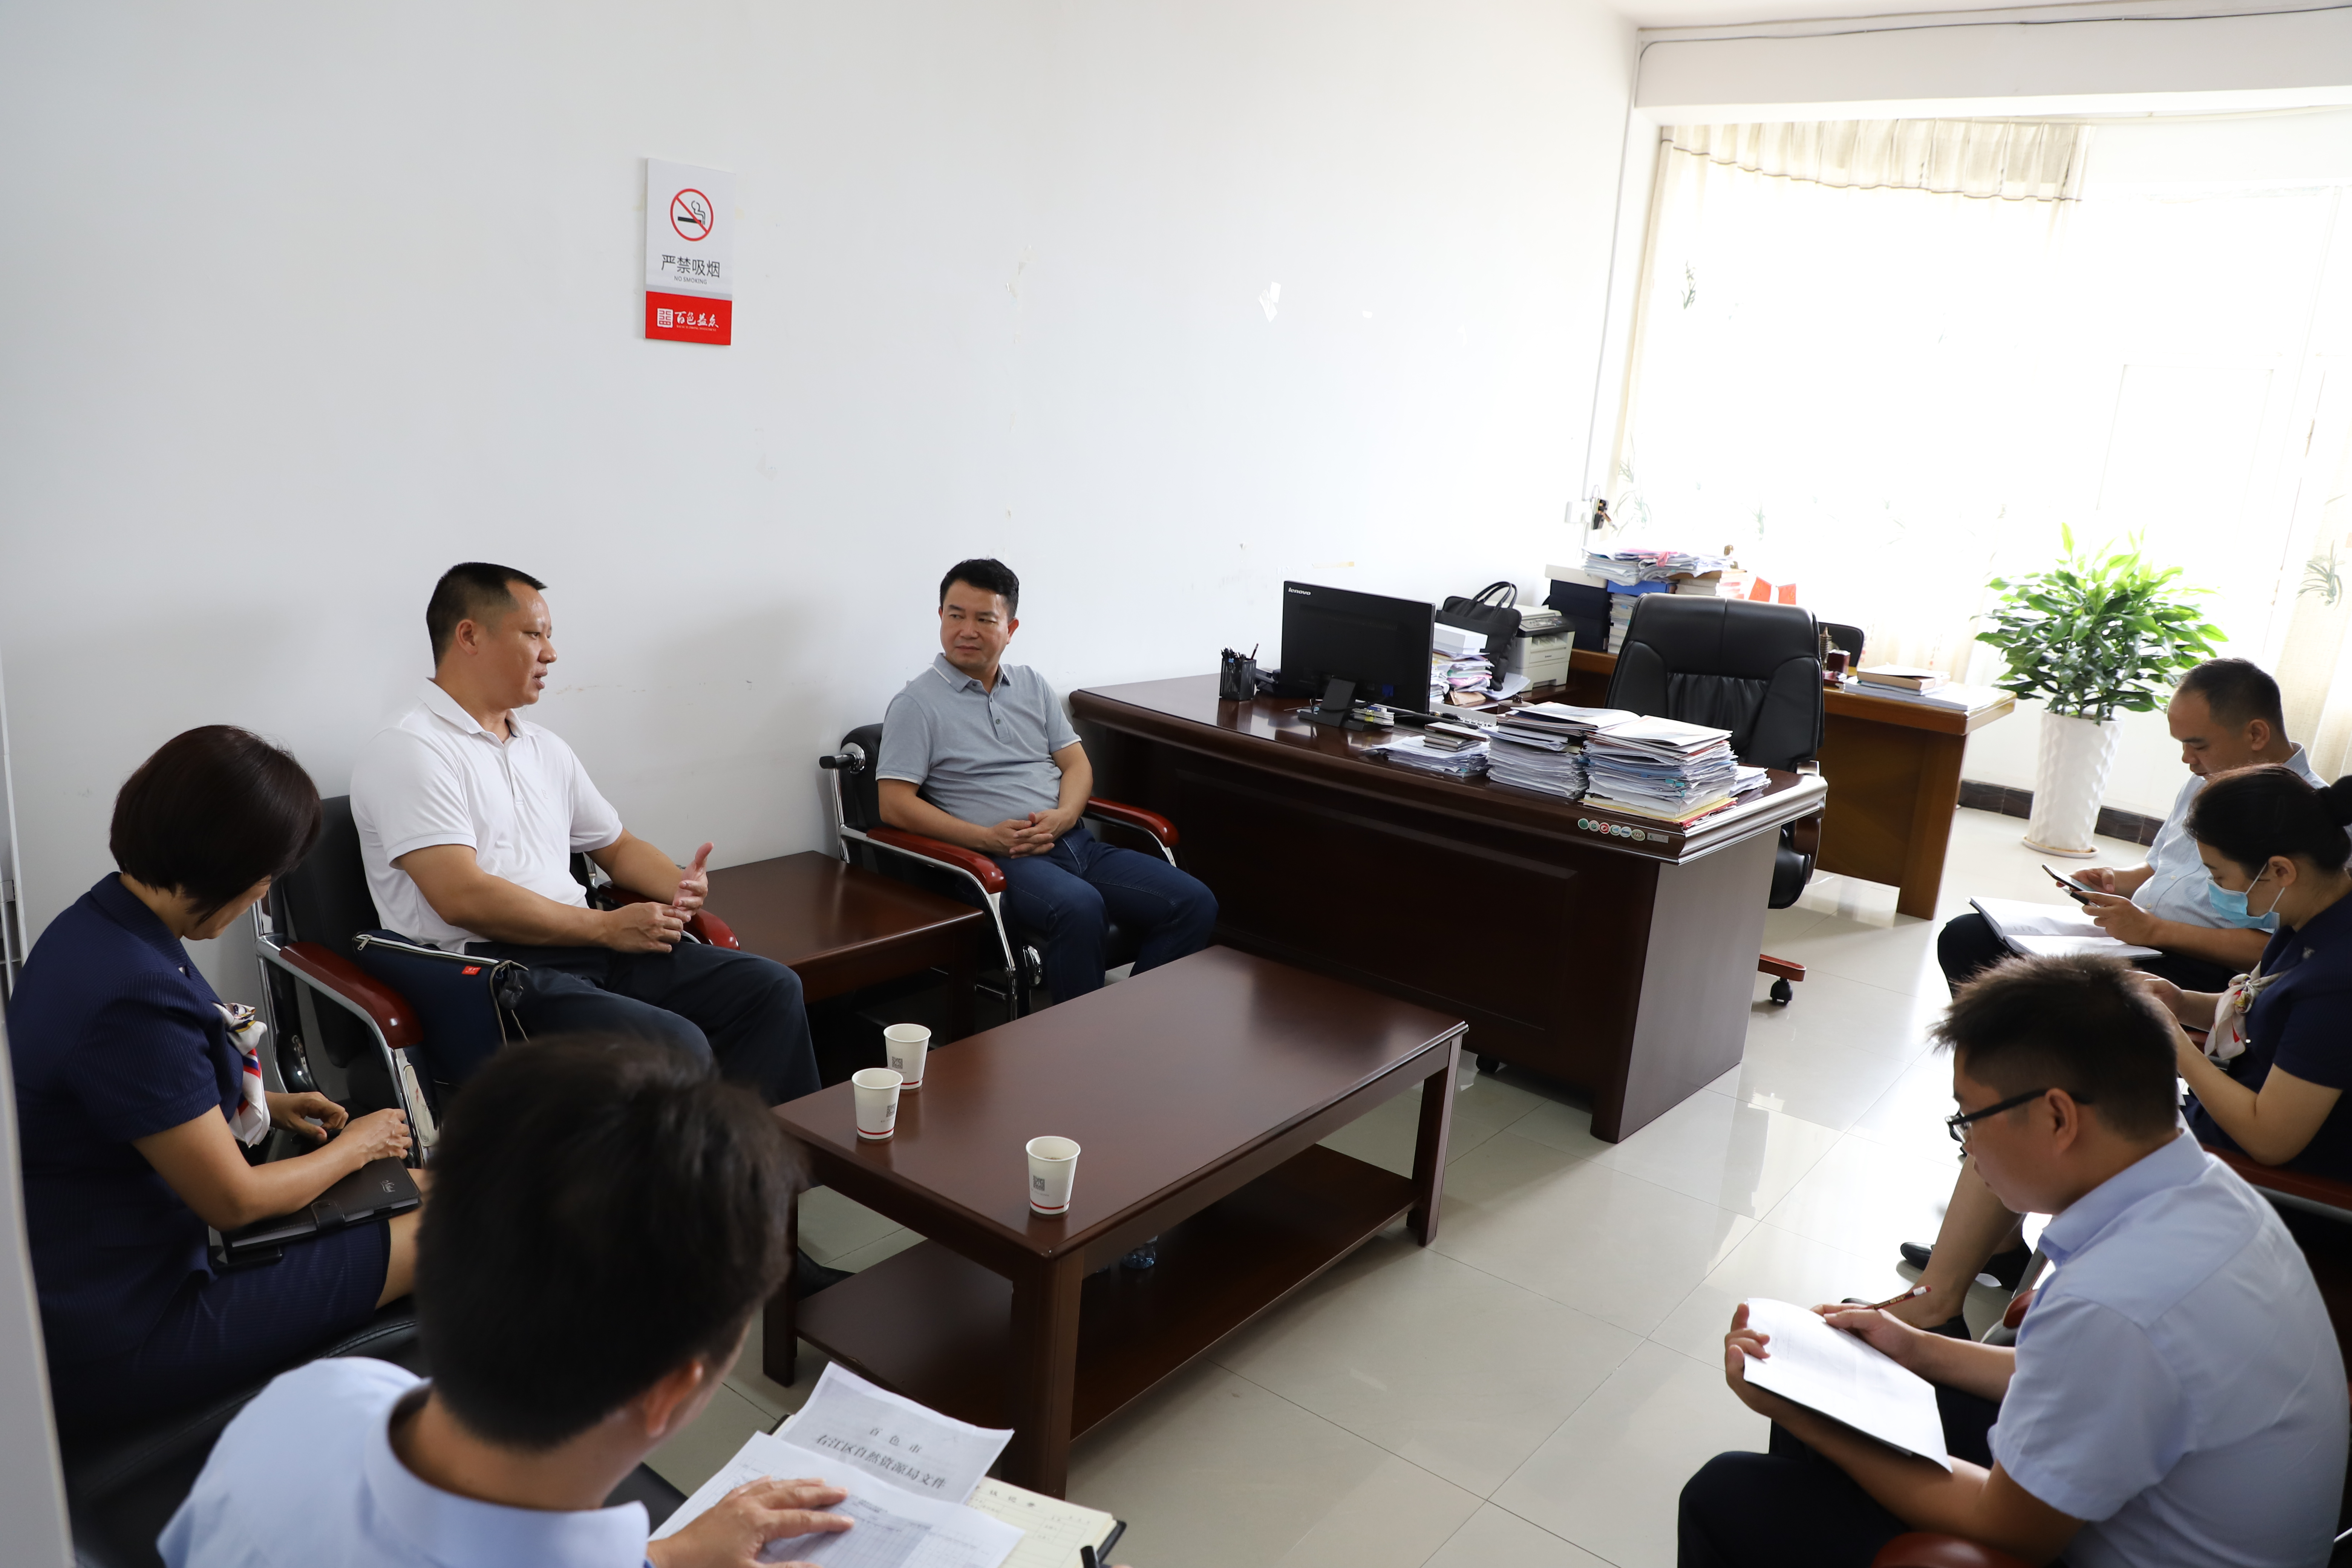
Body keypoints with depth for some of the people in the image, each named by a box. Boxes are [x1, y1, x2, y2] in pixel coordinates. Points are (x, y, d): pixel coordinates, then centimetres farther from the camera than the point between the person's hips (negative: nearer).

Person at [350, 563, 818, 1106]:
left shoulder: (545, 750, 21)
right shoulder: (406, 751, -6)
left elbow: (617, 847, 30)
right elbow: (463, 897, -16)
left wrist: (677, 883, 7)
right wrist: (606, 927, -12)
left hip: (584, 950, 8)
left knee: (771, 988, -7)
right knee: (674, 1046, -30)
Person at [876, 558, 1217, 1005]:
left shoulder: (1033, 686, 19)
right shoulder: (917, 704, 2)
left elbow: (1077, 764, 16)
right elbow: (894, 804, -6)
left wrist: (1063, 816, -8)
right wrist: (987, 838, -15)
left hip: (1074, 841, 6)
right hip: (1001, 858, -6)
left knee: (1196, 904, -12)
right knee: (1080, 908, -39)